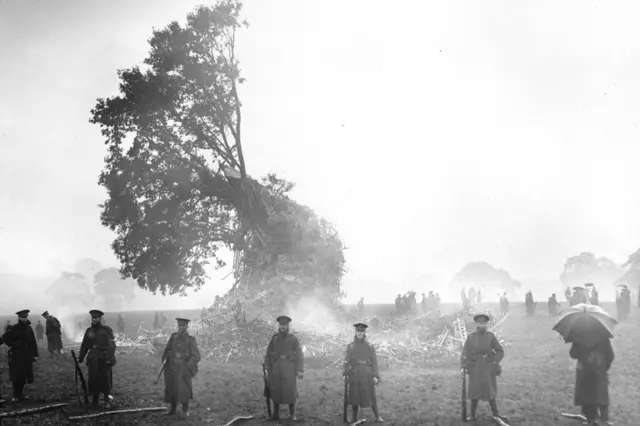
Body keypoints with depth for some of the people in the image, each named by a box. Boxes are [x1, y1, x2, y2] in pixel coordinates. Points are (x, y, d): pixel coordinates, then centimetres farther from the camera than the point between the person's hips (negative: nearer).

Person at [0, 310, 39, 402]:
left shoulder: (29, 328, 9)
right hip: (16, 355, -5)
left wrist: (35, 354, 12)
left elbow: (33, 342, 13)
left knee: (24, 376, 7)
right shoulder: (14, 329, -6)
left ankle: (20, 394, 19)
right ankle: (16, 395, 6)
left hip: (27, 355, 5)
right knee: (17, 376, -4)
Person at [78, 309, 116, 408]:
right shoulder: (89, 331, 8)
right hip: (93, 359, 3)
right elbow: (85, 345, 14)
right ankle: (95, 401, 15)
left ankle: (106, 401, 15)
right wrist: (80, 358, 8)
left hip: (104, 359, -3)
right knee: (94, 379, 3)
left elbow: (111, 345, -10)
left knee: (105, 380, 3)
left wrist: (110, 359, -18)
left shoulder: (107, 330, -4)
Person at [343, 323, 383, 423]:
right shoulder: (350, 346, 4)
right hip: (354, 375, 1)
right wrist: (344, 374, -14)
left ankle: (378, 416, 13)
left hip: (367, 375, -1)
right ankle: (354, 418, 14)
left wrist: (375, 376, -8)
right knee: (354, 396, 4)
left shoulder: (370, 346, 3)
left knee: (371, 396, 2)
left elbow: (374, 361, 0)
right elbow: (347, 361, -1)